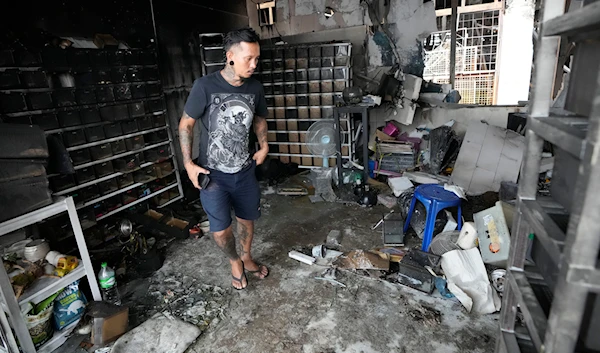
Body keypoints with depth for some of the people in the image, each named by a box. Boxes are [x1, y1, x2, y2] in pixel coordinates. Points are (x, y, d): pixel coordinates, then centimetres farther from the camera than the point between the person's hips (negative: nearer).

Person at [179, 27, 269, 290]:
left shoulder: (255, 88, -3)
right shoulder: (205, 86, -16)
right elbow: (186, 124, -7)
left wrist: (264, 145, 0)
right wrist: (188, 163, -10)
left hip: (244, 171, 4)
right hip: (212, 173, -3)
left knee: (247, 219, 16)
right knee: (220, 229, -6)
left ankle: (247, 259, 44)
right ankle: (234, 262, 27)